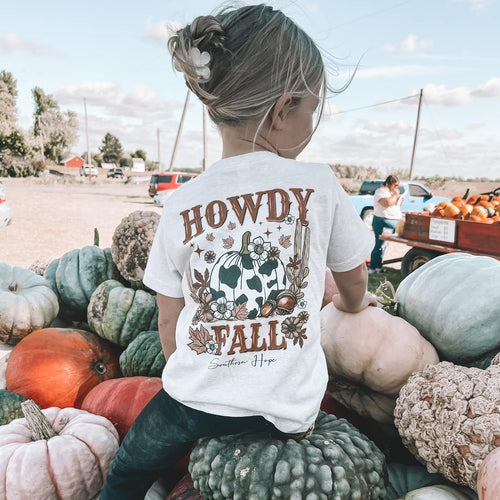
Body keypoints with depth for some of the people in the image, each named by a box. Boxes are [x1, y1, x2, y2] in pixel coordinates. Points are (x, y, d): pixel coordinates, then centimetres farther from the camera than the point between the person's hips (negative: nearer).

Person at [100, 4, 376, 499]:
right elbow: (354, 279, 7)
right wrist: (354, 302, 30)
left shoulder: (180, 205, -8)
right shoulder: (319, 185, -11)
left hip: (196, 399, 2)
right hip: (288, 407, 0)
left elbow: (169, 324, 1)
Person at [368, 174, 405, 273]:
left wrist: (400, 199, 7)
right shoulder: (381, 191, -8)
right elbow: (388, 203, -25)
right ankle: (372, 268, -7)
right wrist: (395, 195, -9)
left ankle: (378, 266, 16)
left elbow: (397, 206, 26)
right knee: (380, 245, -11)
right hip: (383, 223, -9)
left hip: (394, 223, 9)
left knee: (383, 245, 10)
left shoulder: (392, 192, 20)